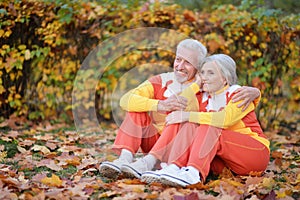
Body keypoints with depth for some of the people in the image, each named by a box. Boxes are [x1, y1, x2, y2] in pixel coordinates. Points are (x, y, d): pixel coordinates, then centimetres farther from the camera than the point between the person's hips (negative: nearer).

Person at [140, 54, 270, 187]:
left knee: (209, 127, -29)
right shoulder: (203, 98, 12)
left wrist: (188, 116, -27)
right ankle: (174, 168, -40)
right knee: (190, 126, -18)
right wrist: (197, 84, 0)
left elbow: (226, 118, -26)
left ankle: (193, 173, -52)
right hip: (222, 162, 5)